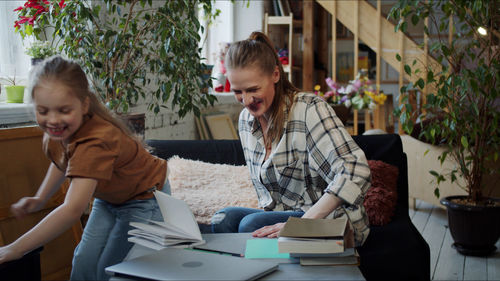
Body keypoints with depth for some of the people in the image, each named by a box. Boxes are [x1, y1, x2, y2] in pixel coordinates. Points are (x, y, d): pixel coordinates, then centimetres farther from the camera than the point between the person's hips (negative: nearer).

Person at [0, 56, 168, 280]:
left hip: (143, 200, -7)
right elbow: (61, 162, 12)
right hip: (107, 199, 7)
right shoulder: (57, 131, -14)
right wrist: (39, 199, -2)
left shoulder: (96, 141, -40)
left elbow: (73, 210, -48)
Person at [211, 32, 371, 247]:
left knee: (251, 225, -28)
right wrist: (269, 211, -3)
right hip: (283, 214, 6)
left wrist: (302, 223, -33)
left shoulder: (310, 110, -17)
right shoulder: (246, 120, 5)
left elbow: (355, 172, -29)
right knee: (224, 219, -20)